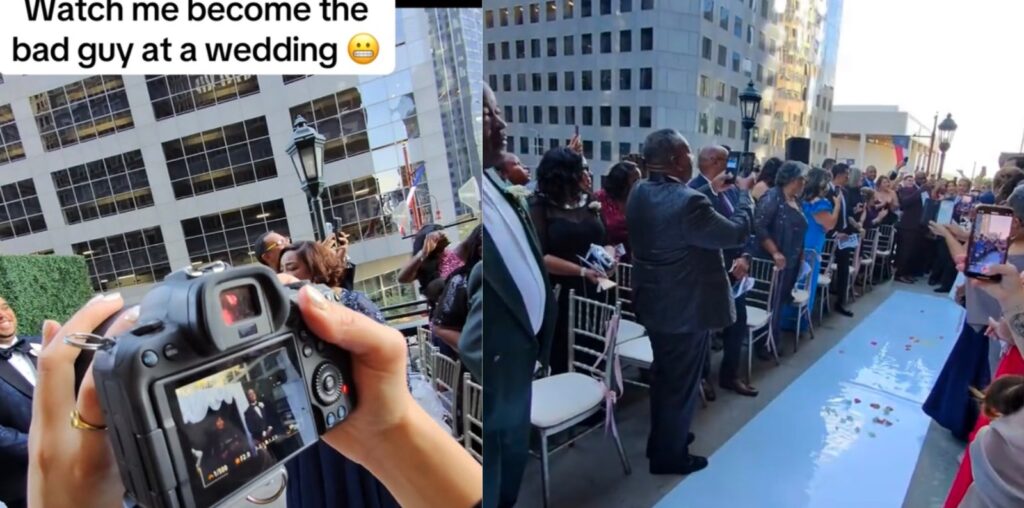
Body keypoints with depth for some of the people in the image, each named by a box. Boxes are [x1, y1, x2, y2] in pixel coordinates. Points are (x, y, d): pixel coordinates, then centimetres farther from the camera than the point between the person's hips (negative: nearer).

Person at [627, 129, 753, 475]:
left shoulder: (639, 194, -1)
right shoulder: (688, 202, -27)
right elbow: (737, 233, -18)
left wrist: (710, 190, 13)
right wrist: (744, 193, -4)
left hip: (654, 302, 9)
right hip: (686, 308, -8)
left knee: (663, 375, 24)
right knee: (681, 382, 9)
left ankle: (660, 439, 41)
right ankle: (670, 456, 25)